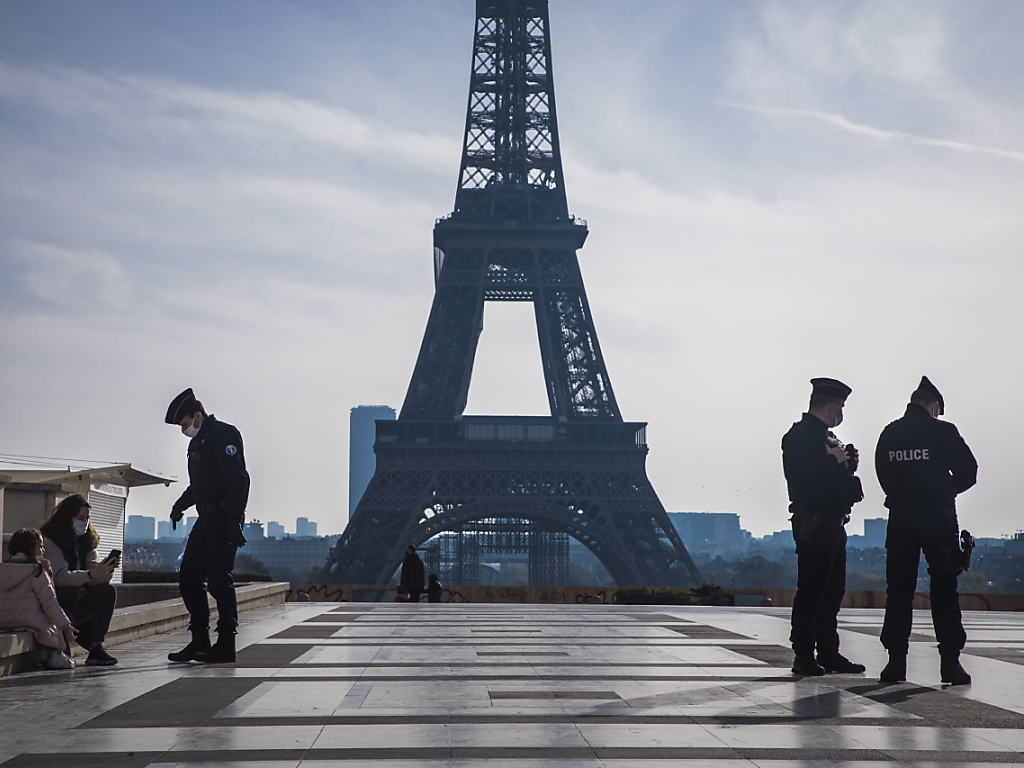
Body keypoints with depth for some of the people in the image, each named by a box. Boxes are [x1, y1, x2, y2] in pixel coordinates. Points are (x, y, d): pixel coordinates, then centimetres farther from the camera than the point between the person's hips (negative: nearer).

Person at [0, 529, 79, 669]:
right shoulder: (36, 570, -9)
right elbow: (49, 602, -12)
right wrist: (66, 626, -7)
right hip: (31, 620, -7)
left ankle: (44, 652, 15)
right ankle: (54, 653, 3)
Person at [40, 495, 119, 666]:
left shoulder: (85, 541, 11)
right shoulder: (49, 541, -11)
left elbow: (94, 579, 0)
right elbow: (61, 577, -26)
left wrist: (107, 570, -21)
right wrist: (92, 573, -39)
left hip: (76, 603, 7)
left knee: (107, 591, -16)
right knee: (72, 591, -35)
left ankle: (97, 647, -21)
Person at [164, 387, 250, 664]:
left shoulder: (223, 434, -11)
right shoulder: (197, 441, 19)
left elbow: (238, 480, -19)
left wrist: (234, 521, -24)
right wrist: (181, 504, 12)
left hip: (224, 519, -10)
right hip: (206, 519, 10)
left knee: (219, 579, -9)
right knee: (188, 577, 7)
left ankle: (226, 645, -2)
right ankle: (200, 641, 13)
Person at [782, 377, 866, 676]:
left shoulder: (827, 436, 21)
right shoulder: (799, 435, -8)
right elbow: (800, 476, -22)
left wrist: (848, 465, 9)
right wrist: (832, 460, -16)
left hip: (834, 525, 10)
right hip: (813, 525, -10)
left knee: (833, 591, 11)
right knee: (811, 591, -8)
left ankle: (829, 653, 16)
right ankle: (803, 656, -5)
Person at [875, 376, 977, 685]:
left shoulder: (889, 434, 6)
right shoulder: (943, 431, -5)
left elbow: (883, 477, 9)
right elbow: (968, 472, -1)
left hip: (900, 518, 3)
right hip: (938, 518, -3)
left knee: (898, 590, 7)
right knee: (944, 590, 2)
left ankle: (896, 660, 4)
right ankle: (950, 662, -1)